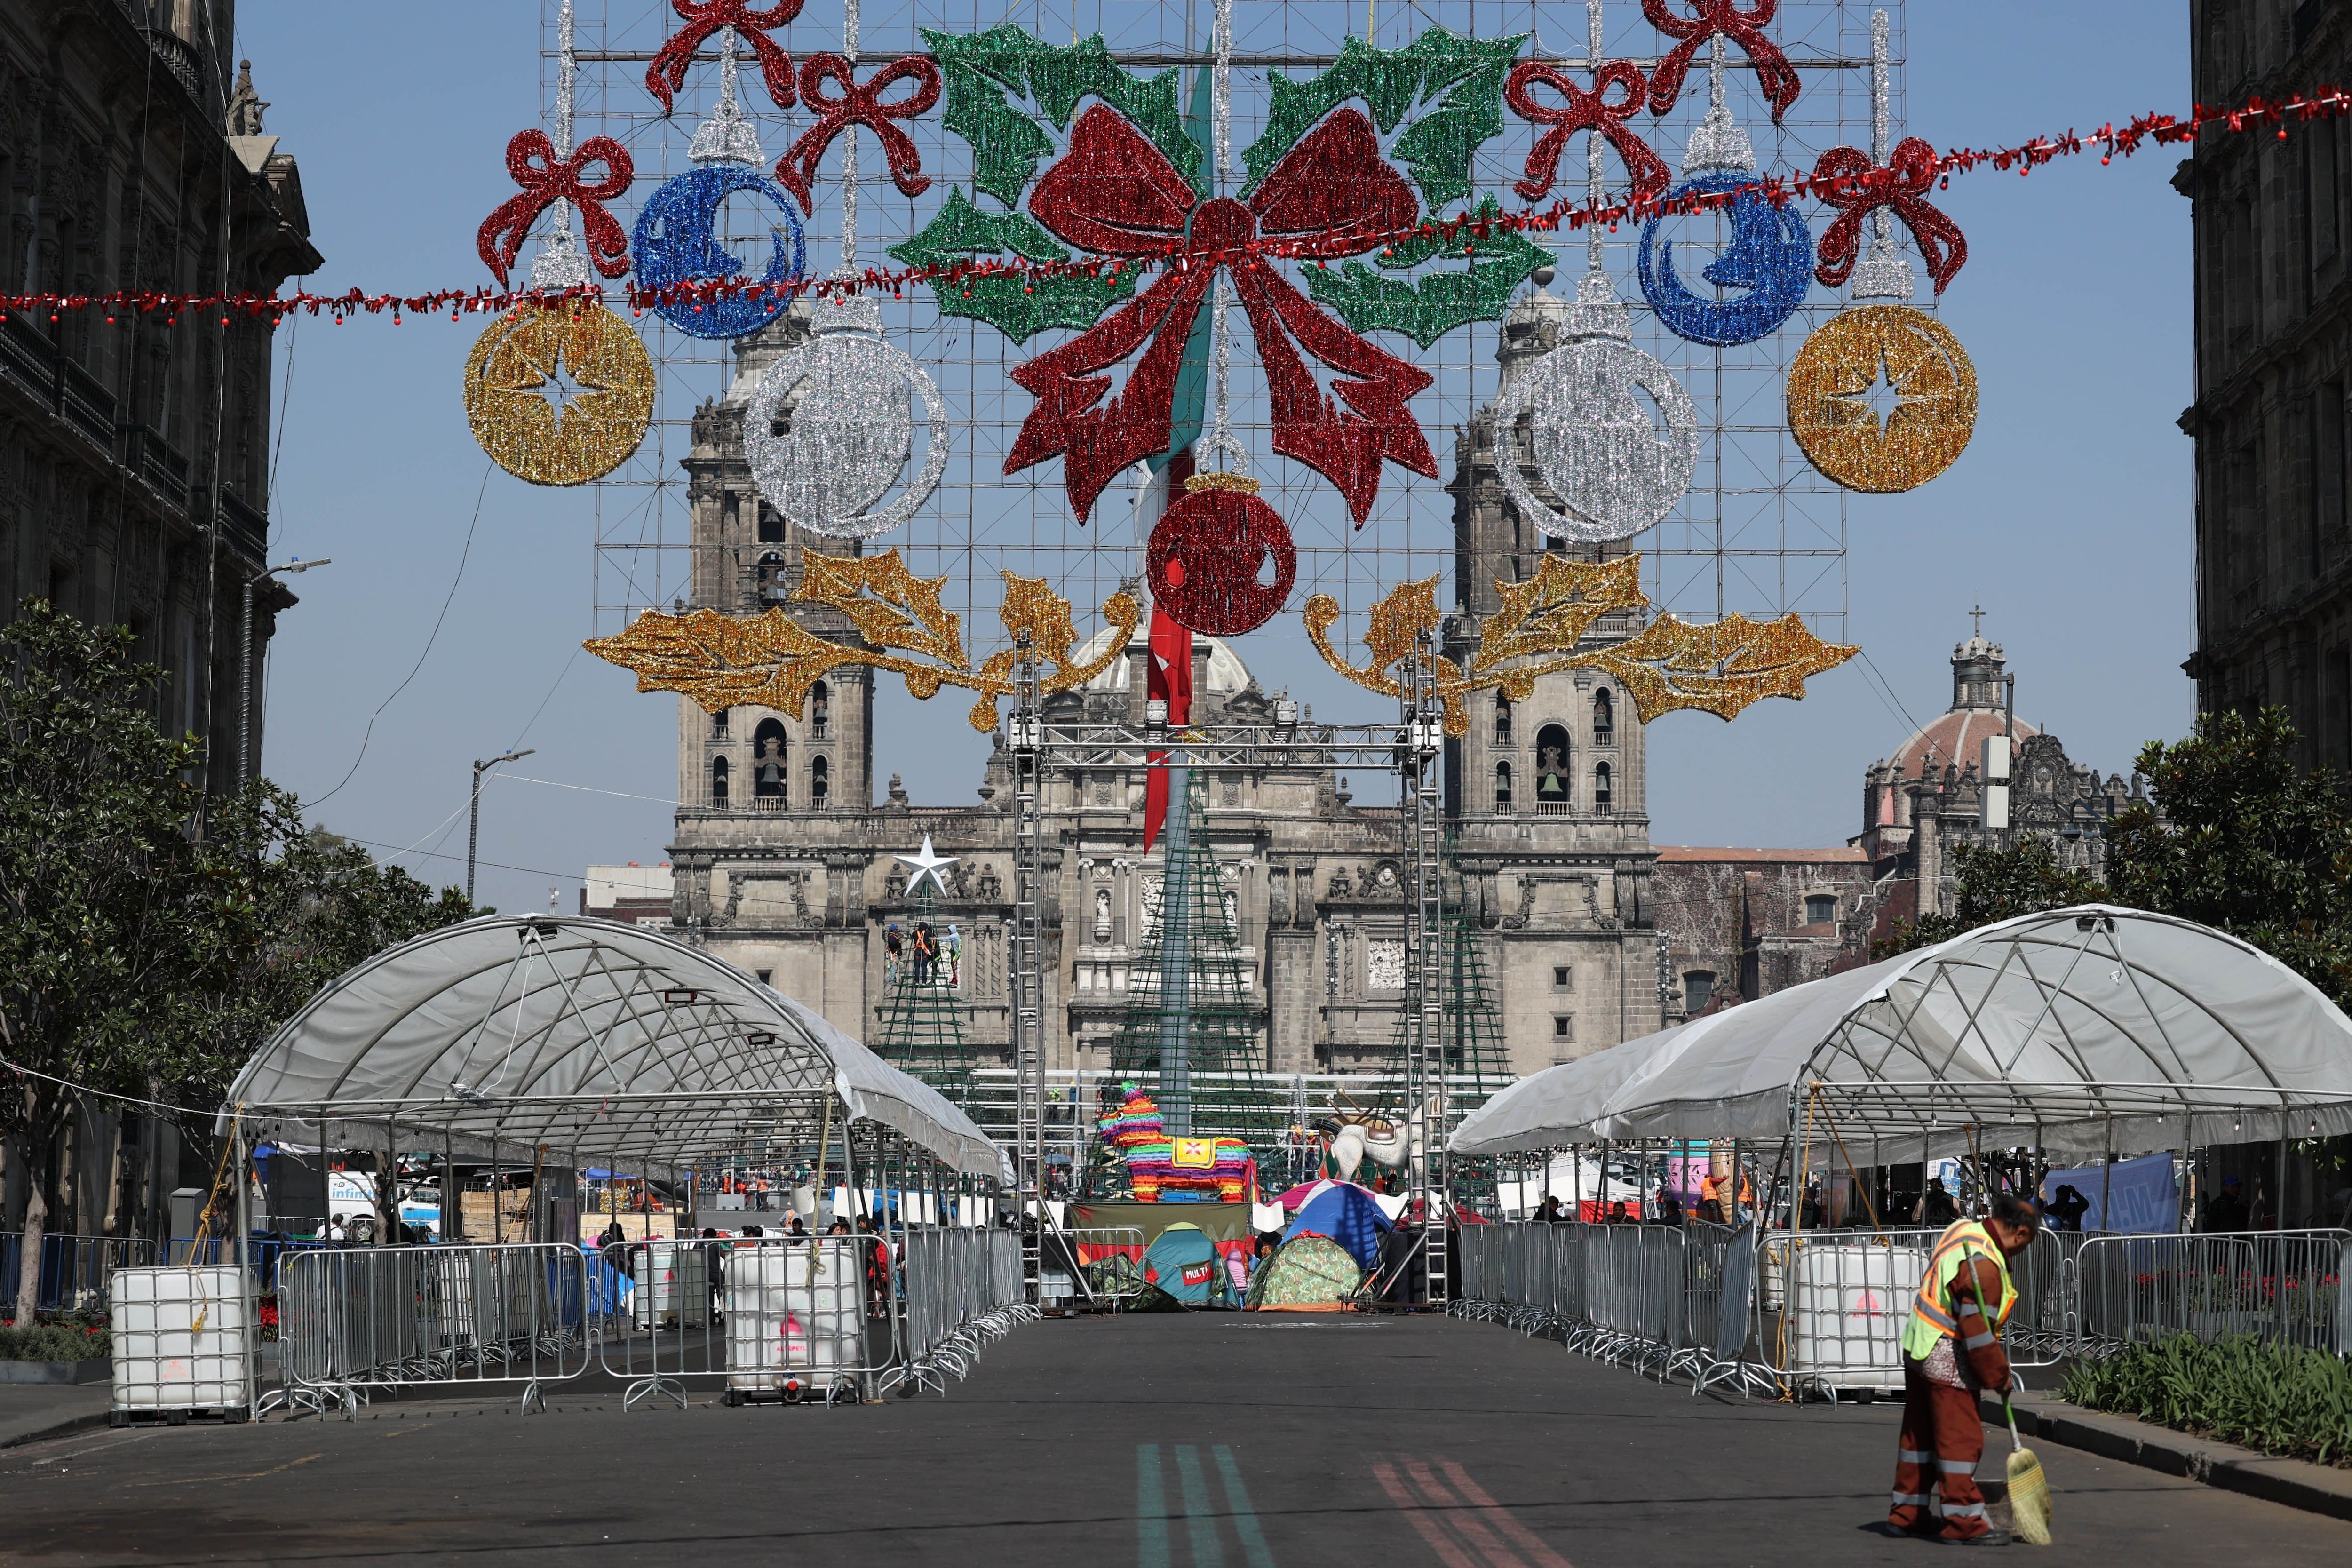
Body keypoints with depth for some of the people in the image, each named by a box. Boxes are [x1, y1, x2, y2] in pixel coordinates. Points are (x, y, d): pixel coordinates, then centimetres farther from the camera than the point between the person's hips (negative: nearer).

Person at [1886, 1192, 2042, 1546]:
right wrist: (1998, 1376, -12)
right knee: (1961, 1439, -4)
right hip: (1948, 1360, -10)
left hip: (1919, 1348, 10)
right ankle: (1963, 1523, -2)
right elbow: (1978, 1330, -23)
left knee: (1919, 1434, 16)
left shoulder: (1963, 1229, 5)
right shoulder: (1983, 1265, -24)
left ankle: (1906, 1513, 24)